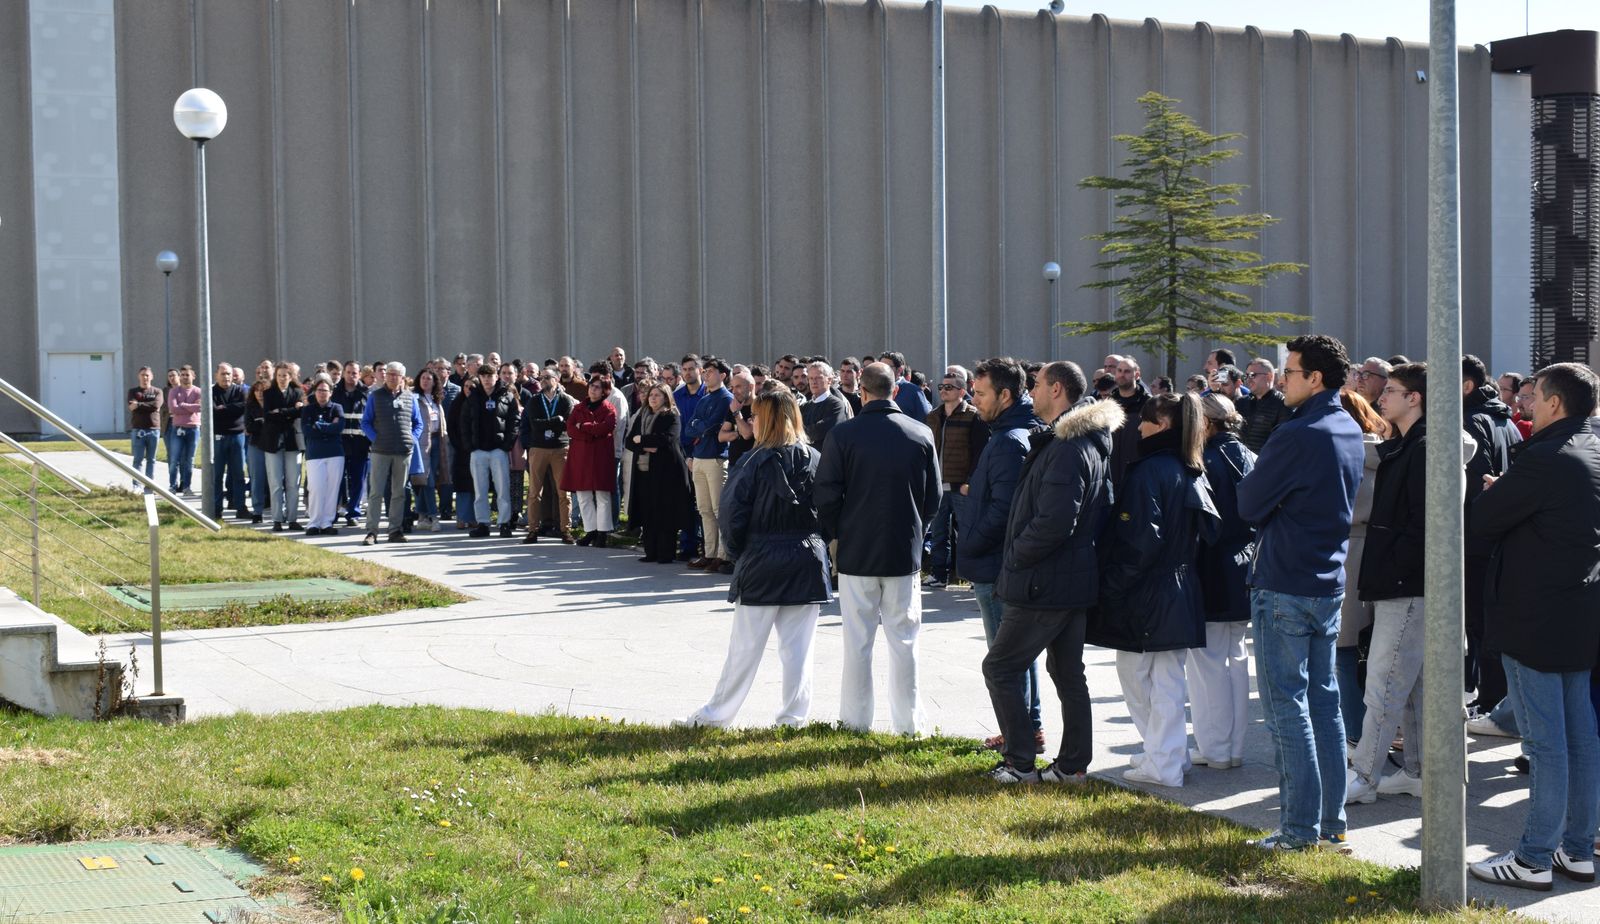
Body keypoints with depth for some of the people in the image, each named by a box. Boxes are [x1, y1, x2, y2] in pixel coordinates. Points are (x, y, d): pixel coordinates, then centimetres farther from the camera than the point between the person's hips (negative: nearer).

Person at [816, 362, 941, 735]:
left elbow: (827, 497, -6)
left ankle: (856, 719, 11)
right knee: (903, 640, 8)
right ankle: (908, 722, 11)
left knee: (857, 641, 6)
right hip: (905, 551, 2)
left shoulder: (843, 434, -10)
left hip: (856, 551, -1)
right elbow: (934, 497, 5)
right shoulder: (921, 435, -2)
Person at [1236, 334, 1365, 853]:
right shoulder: (1350, 433, 9)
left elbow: (1249, 505, -13)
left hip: (1285, 586, -8)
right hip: (1330, 584, 8)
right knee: (1324, 702, 12)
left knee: (1286, 704, -3)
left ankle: (1300, 829, -2)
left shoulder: (1298, 436, -18)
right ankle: (1332, 823, 16)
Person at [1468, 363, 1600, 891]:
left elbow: (1478, 522, -14)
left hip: (1535, 617, -9)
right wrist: (1508, 495, 9)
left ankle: (1533, 860, 2)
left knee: (1544, 740, -4)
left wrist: (1493, 496, 7)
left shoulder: (1544, 459, -19)